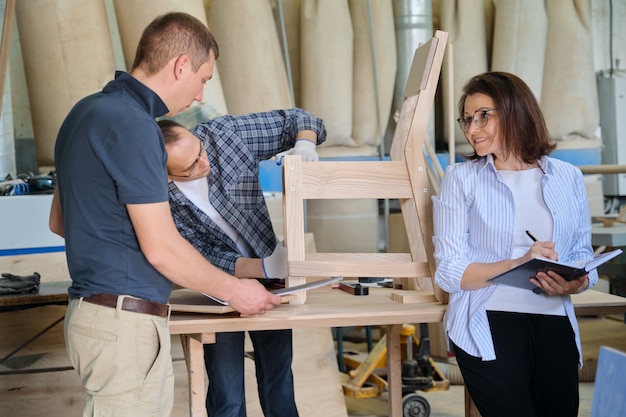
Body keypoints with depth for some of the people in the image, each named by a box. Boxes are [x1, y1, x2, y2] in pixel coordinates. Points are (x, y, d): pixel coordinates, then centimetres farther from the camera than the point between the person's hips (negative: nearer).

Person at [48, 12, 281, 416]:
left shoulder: (88, 111, 12)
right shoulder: (132, 125, -18)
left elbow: (59, 221, 20)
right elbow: (161, 248, -18)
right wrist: (235, 291, -5)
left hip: (93, 307, 10)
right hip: (126, 321, -10)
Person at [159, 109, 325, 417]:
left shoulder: (224, 132, -19)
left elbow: (295, 120, -8)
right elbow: (205, 259, -20)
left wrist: (304, 143, -30)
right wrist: (264, 268, -34)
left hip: (270, 281, 3)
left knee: (278, 383, 14)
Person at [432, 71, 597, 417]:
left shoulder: (568, 177, 7)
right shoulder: (461, 178, -1)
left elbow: (582, 255, 10)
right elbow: (449, 272, -8)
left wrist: (576, 283, -14)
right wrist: (518, 264, -21)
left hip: (554, 325, 3)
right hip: (489, 324, -3)